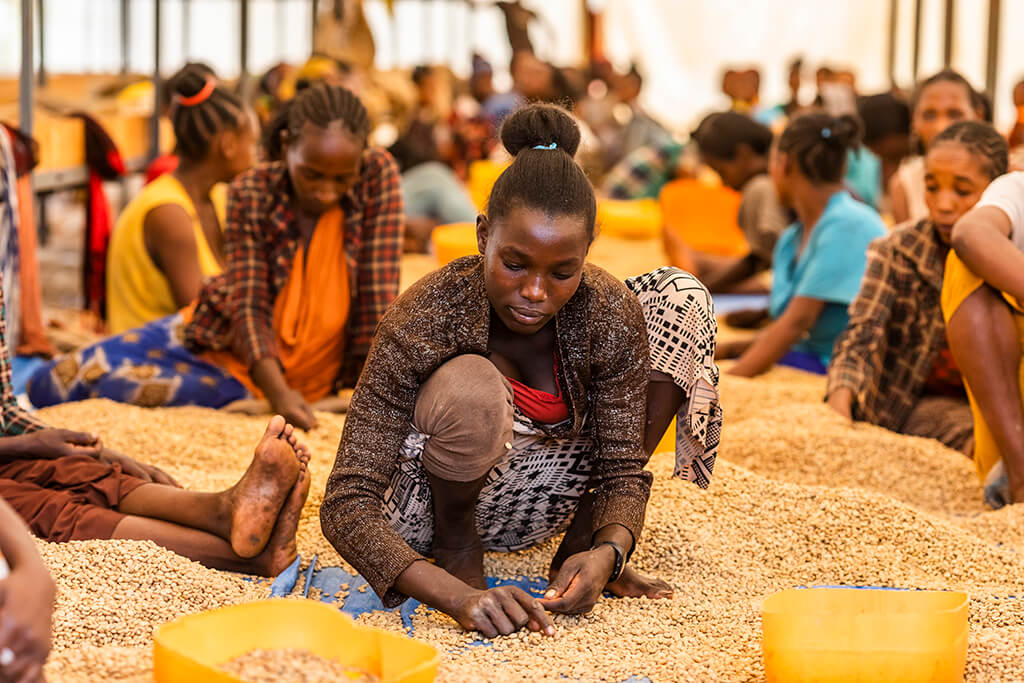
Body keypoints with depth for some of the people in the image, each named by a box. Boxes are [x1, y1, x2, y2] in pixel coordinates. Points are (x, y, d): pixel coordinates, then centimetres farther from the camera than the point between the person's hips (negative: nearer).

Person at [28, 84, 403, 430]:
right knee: (55, 383, -16)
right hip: (229, 345, 3)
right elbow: (250, 305, -18)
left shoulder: (377, 174, -16)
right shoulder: (251, 193, -13)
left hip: (310, 377, -3)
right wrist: (277, 394, -34)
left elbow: (378, 295, -16)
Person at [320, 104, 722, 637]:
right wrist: (458, 597, -48)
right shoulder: (420, 322, -30)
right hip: (428, 508, -4)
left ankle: (580, 545, -4)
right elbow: (346, 506, -33)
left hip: (531, 510, 5)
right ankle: (457, 544, -7)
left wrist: (607, 552, -36)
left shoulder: (611, 316, -19)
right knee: (471, 385, -39)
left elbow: (624, 470, -13)